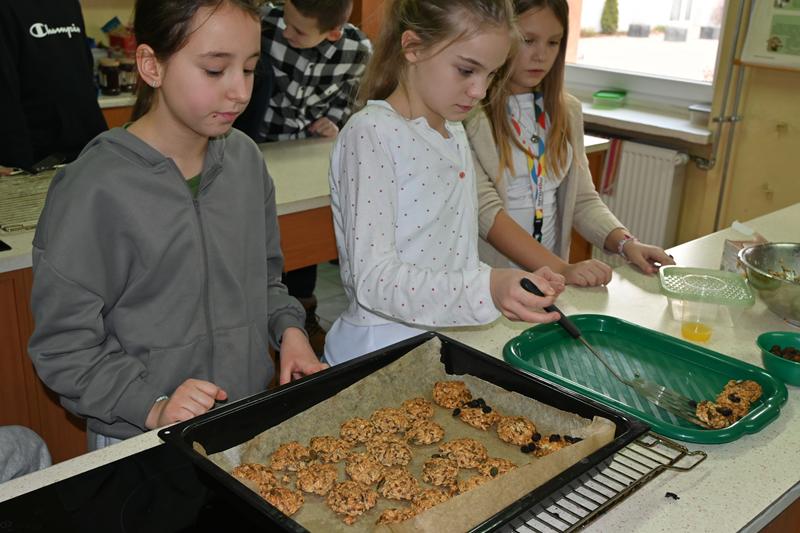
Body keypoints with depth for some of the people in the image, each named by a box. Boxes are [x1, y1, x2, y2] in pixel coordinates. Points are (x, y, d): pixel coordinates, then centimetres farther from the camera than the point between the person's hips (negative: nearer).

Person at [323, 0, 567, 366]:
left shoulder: (454, 133, 9)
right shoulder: (371, 134, -15)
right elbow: (373, 280, -21)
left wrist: (511, 286, 0)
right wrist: (485, 290, -32)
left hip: (446, 340, 6)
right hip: (380, 349, -6)